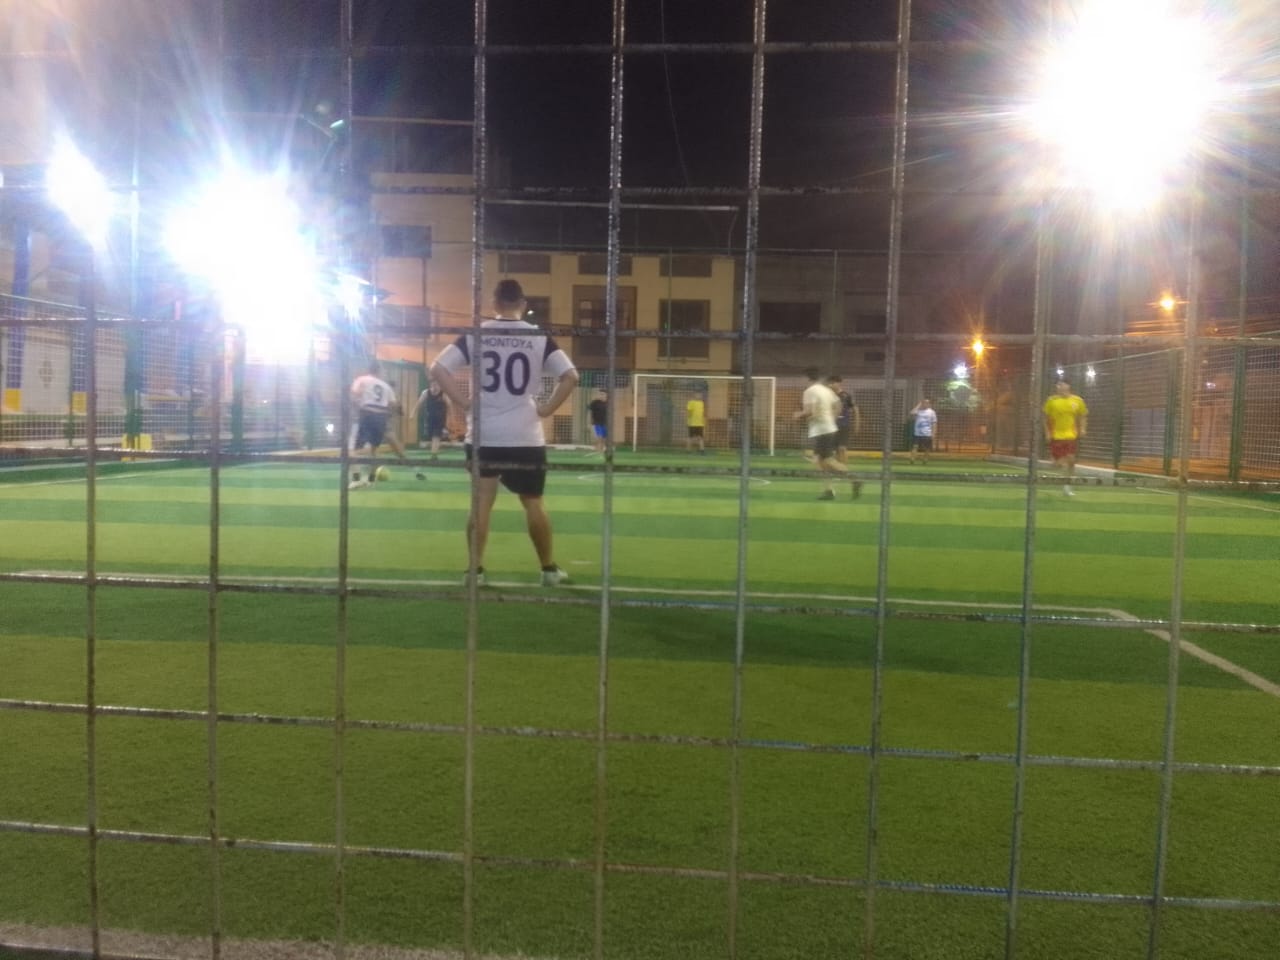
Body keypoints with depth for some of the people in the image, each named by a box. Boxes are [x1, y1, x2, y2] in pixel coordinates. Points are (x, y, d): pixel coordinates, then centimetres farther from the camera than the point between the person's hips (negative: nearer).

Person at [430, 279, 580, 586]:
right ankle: (549, 569, 17)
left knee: (482, 502, 5)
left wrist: (465, 402, -1)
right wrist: (546, 408, 0)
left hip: (483, 436, 1)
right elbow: (570, 376, -7)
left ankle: (476, 569, 6)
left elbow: (438, 369, -4)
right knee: (533, 503, 9)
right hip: (526, 437, -1)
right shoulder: (539, 337, -1)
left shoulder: (475, 335, 1)